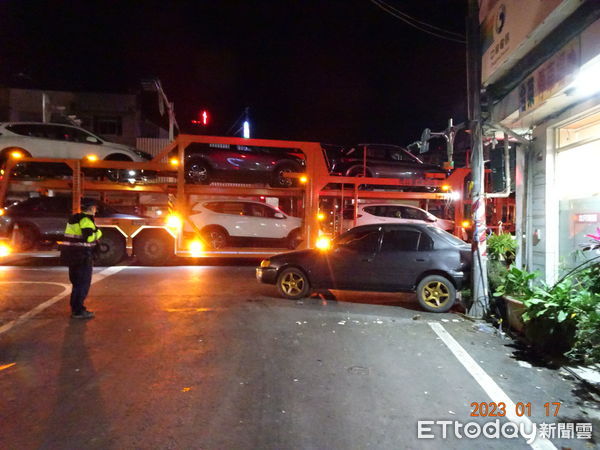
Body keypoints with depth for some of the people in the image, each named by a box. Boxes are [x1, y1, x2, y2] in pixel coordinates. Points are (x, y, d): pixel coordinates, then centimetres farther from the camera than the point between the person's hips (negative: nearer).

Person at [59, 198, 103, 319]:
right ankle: (78, 311, -1)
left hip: (72, 255, 10)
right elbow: (89, 238, -24)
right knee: (84, 283, -3)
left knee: (77, 282, 19)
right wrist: (98, 233, -6)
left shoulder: (74, 218, 16)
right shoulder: (86, 219, -15)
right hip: (82, 256, -10)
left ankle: (75, 308, 27)